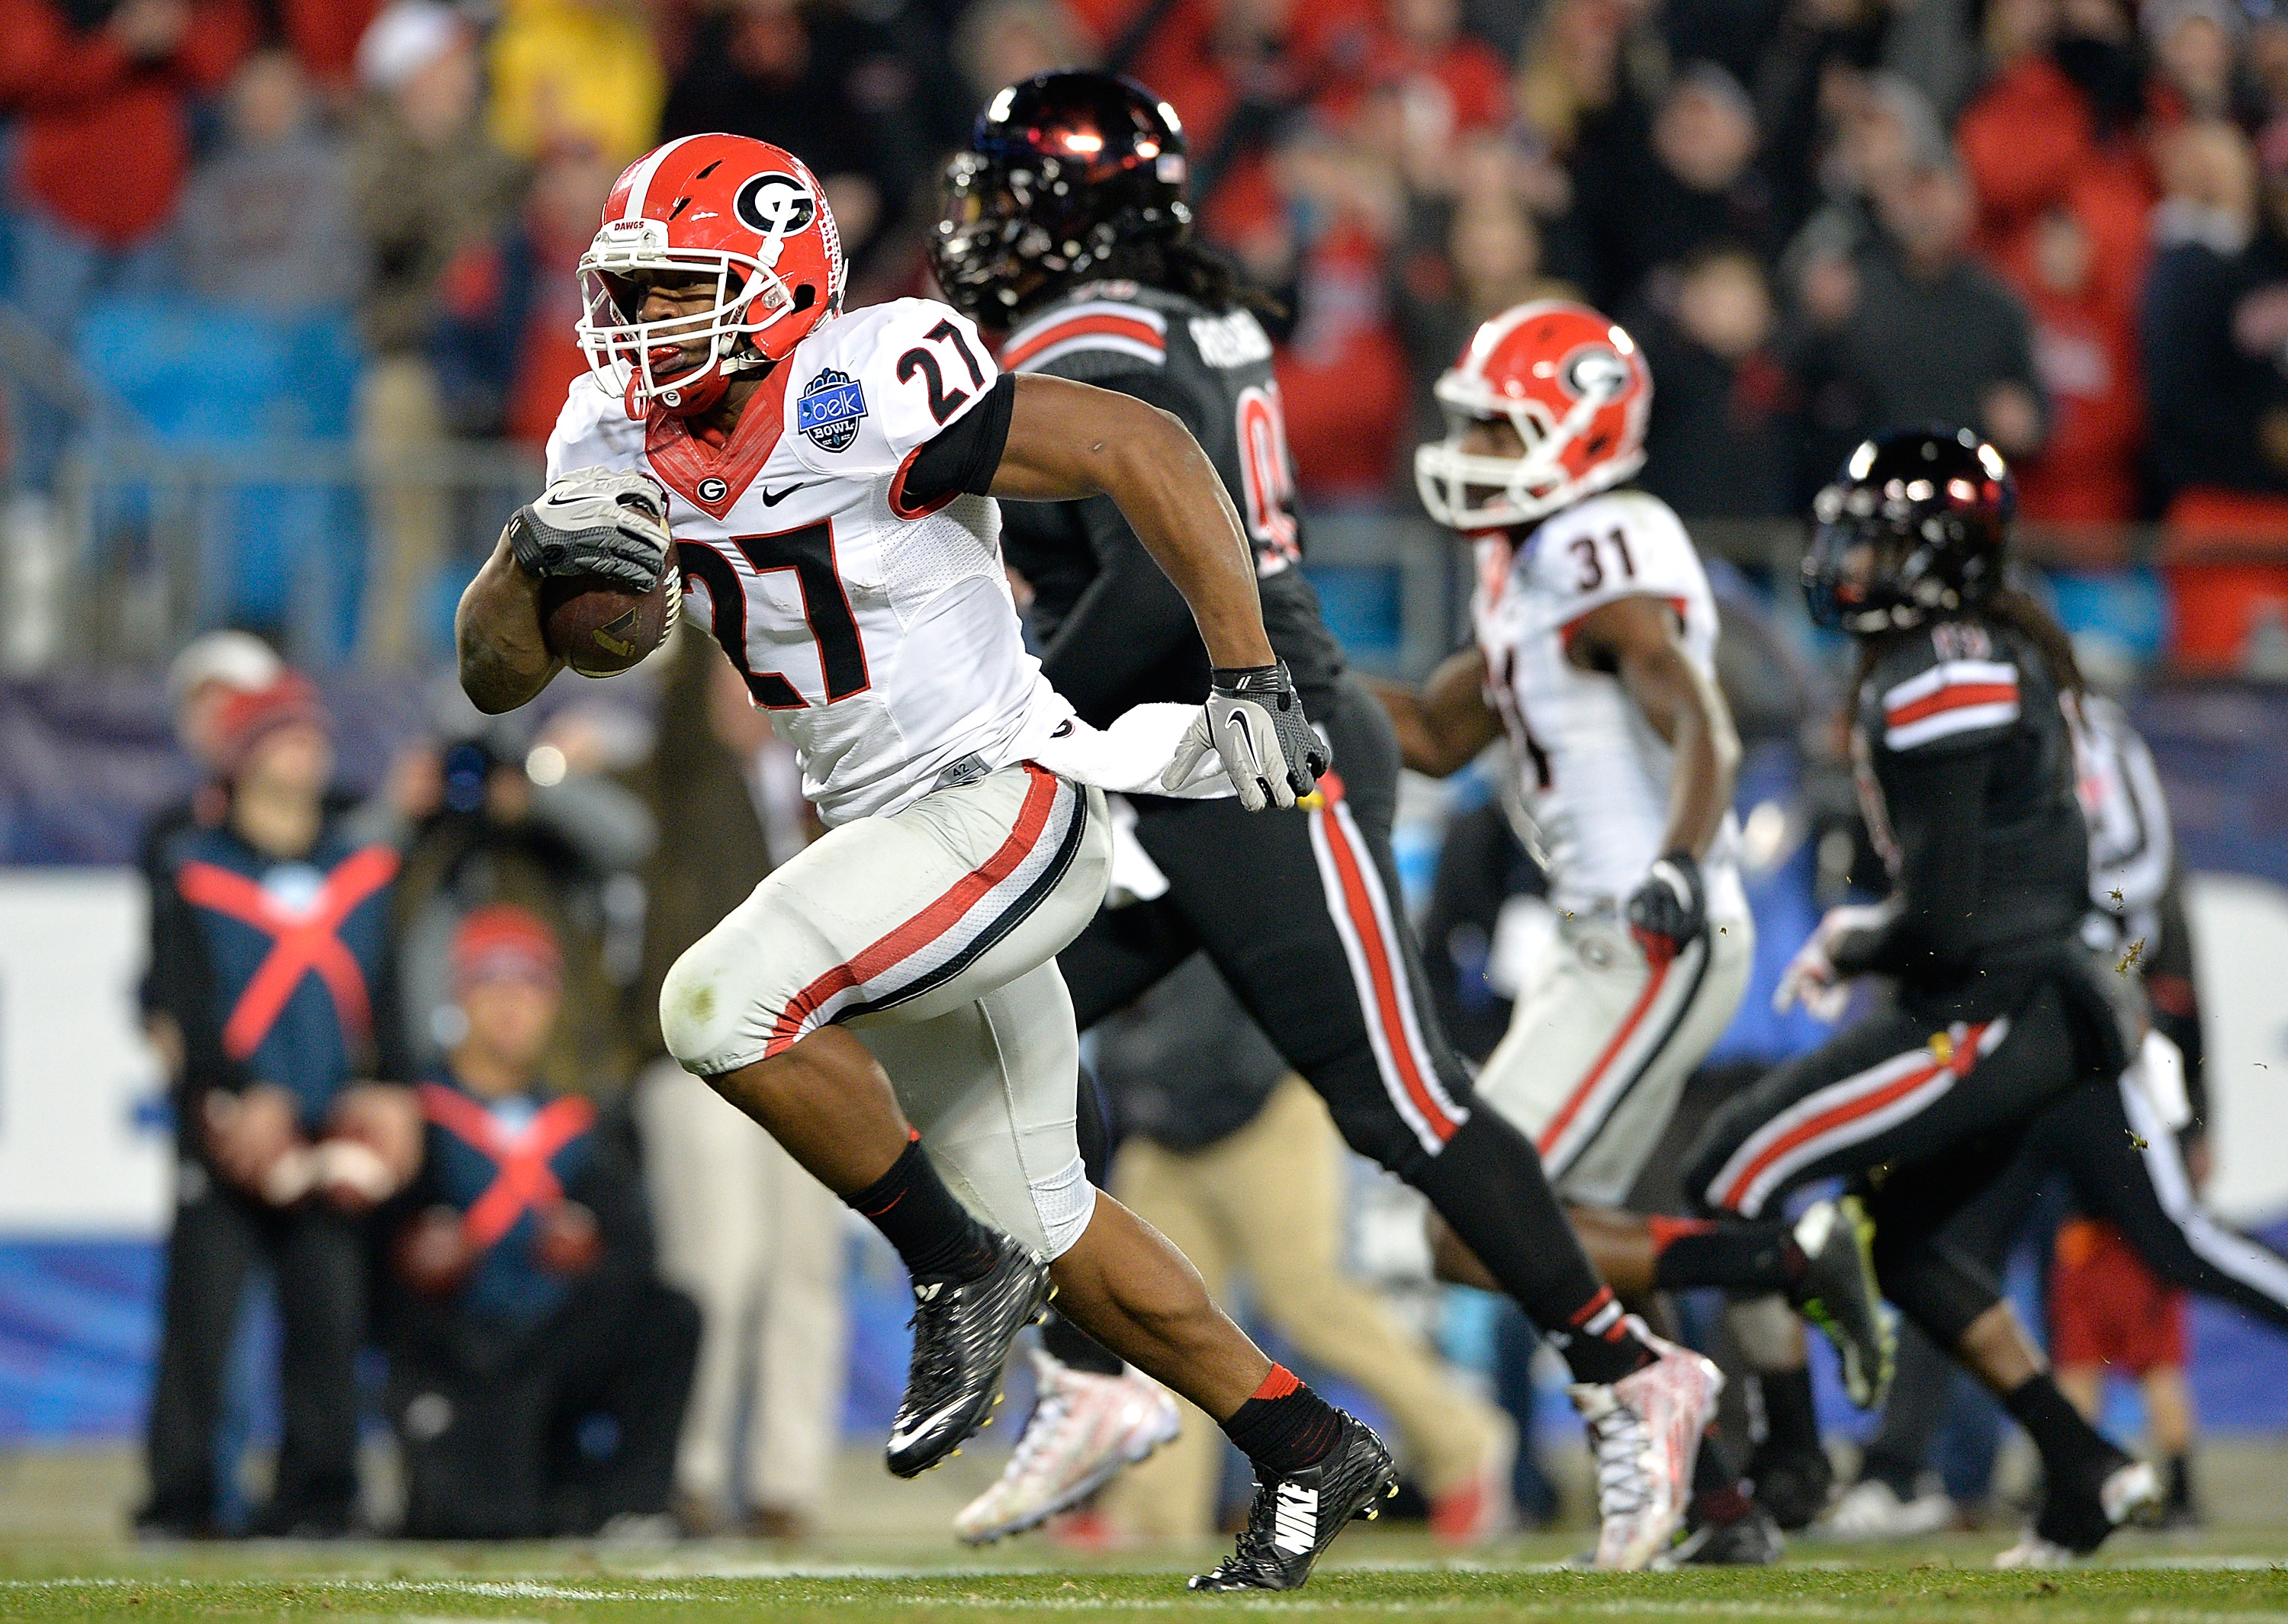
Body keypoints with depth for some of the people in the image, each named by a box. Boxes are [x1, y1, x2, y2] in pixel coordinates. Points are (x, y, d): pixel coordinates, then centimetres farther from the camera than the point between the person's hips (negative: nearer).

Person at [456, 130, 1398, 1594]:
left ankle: (959, 1268, -7)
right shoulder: (622, 446, 1)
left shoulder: (869, 403, -22)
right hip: (893, 843, 9)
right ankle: (1309, 1450, 28)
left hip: (1009, 808, -9)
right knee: (1037, 1217, 15)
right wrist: (537, 549, -21)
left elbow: (1146, 450, -18)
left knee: (724, 1004, -25)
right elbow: (495, 673, 1)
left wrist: (1251, 682, -18)